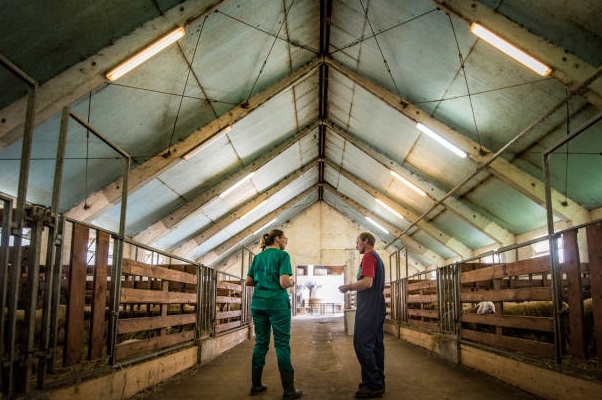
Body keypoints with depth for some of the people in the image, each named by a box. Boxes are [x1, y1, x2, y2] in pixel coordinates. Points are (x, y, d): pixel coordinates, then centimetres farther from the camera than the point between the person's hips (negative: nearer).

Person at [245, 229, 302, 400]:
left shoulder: (258, 257, 13)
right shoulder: (282, 255, -6)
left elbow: (248, 281, 13)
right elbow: (284, 283, -16)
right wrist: (291, 282, 5)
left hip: (258, 302, 6)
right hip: (277, 303, -6)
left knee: (260, 343, 12)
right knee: (282, 344, -2)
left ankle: (256, 385, 19)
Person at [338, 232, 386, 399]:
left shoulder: (368, 257, -9)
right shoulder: (378, 258, 21)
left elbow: (367, 282, -20)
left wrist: (347, 287, -9)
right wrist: (352, 287, 21)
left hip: (368, 307, -10)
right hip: (378, 306, 10)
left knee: (362, 343, -9)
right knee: (376, 344, 11)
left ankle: (373, 385, -8)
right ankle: (378, 383, 15)